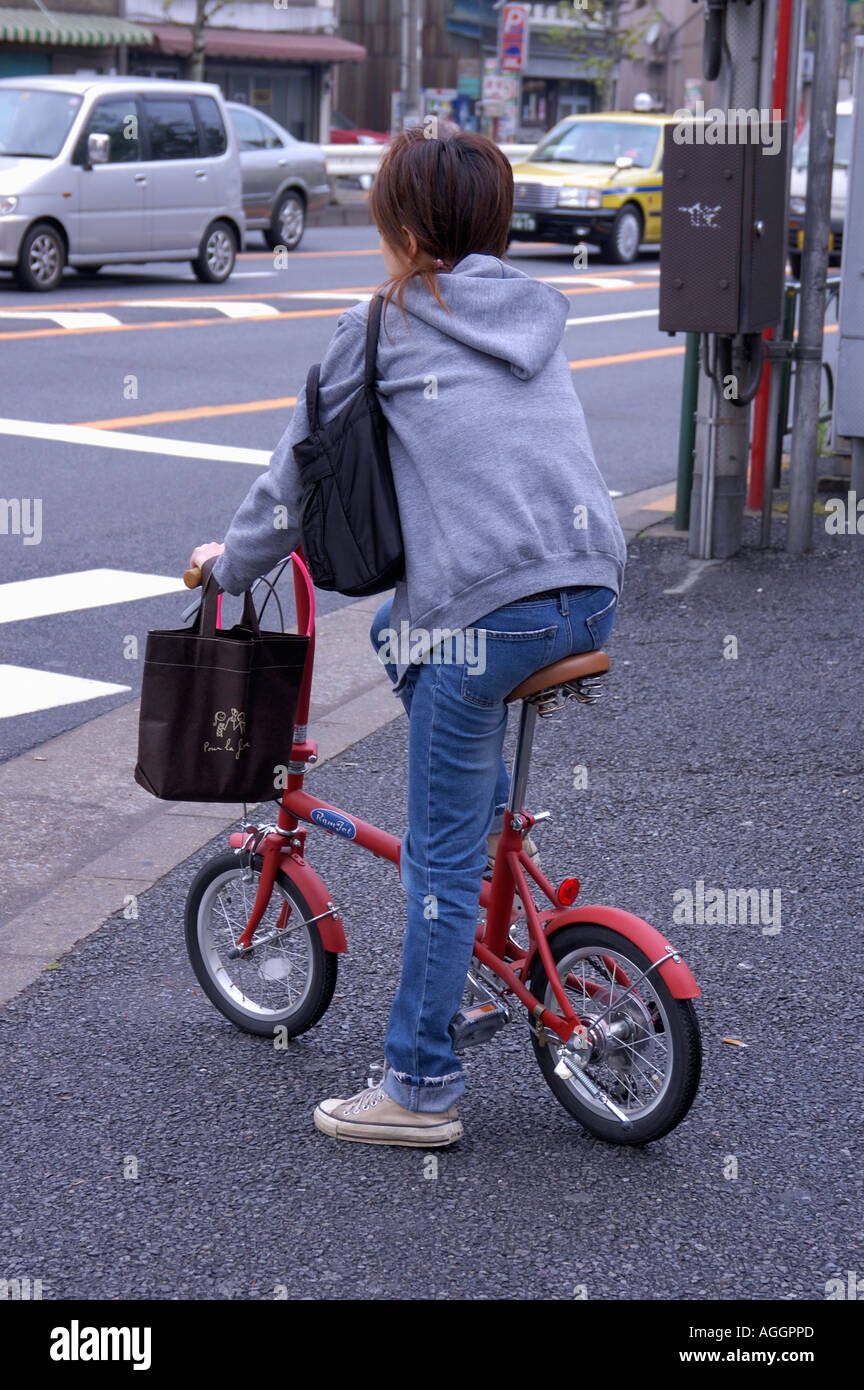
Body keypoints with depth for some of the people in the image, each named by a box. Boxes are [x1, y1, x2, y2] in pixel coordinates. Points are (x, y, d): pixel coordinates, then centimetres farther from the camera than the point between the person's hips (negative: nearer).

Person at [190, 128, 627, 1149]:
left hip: (486, 610, -6)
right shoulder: (538, 315, 21)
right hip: (594, 594, 7)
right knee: (397, 633, 32)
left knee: (441, 854, 3)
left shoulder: (382, 326, 5)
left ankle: (421, 1088, 11)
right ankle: (493, 825, 30)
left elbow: (301, 467, 11)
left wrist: (232, 562, 28)